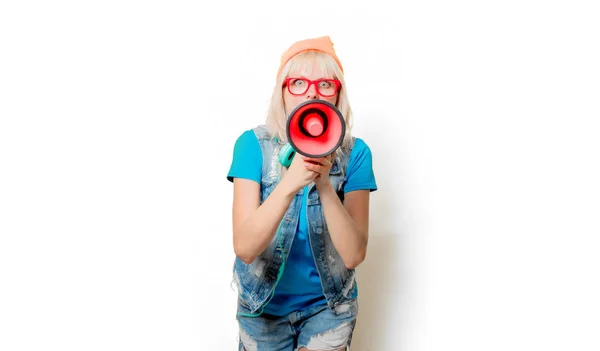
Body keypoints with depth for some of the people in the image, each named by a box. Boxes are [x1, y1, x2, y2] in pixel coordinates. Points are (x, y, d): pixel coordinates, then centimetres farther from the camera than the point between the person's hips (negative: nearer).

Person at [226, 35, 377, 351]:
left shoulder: (354, 153, -14)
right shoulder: (253, 145, -15)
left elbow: (354, 254, -20)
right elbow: (244, 248, -24)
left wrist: (325, 186, -34)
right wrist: (289, 183, -38)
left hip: (329, 306, 0)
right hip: (263, 305, 0)